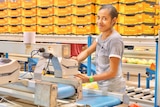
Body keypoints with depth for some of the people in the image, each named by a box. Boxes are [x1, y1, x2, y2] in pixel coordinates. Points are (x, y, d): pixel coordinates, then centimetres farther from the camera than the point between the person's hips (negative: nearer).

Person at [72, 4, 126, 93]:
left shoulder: (115, 39, -22)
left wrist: (89, 79, -23)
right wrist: (76, 59, -12)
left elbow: (112, 72, -21)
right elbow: (88, 51, 9)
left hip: (113, 89, -7)